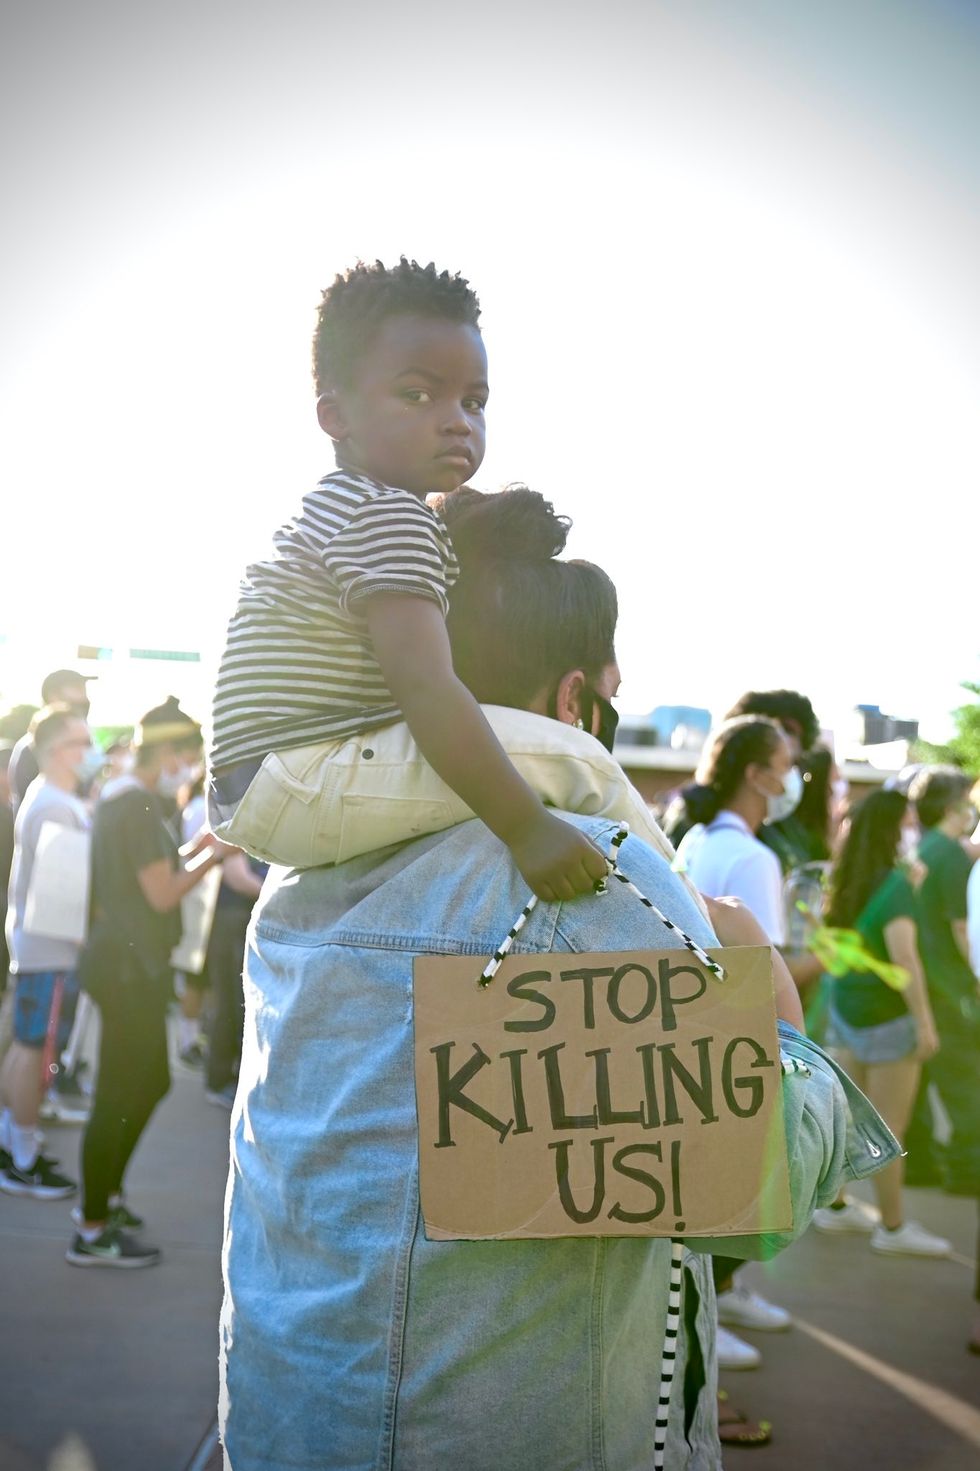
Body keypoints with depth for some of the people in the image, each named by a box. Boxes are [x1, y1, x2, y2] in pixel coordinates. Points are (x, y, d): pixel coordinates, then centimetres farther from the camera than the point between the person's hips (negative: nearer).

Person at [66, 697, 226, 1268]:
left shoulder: (118, 796, 14)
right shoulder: (139, 806, -17)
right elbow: (163, 895, -18)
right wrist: (211, 859, -7)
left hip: (126, 961, 10)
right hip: (132, 967, -10)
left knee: (152, 1081, 18)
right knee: (118, 1095, -4)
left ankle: (105, 1193, 30)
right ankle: (93, 1232, 4)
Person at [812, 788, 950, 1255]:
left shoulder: (845, 881, 5)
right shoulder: (895, 884, -18)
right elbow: (904, 958, -24)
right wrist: (925, 1023, -21)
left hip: (846, 1006, 8)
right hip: (887, 1015, -8)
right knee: (889, 1127, 2)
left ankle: (834, 1207, 29)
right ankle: (893, 1228, 12)